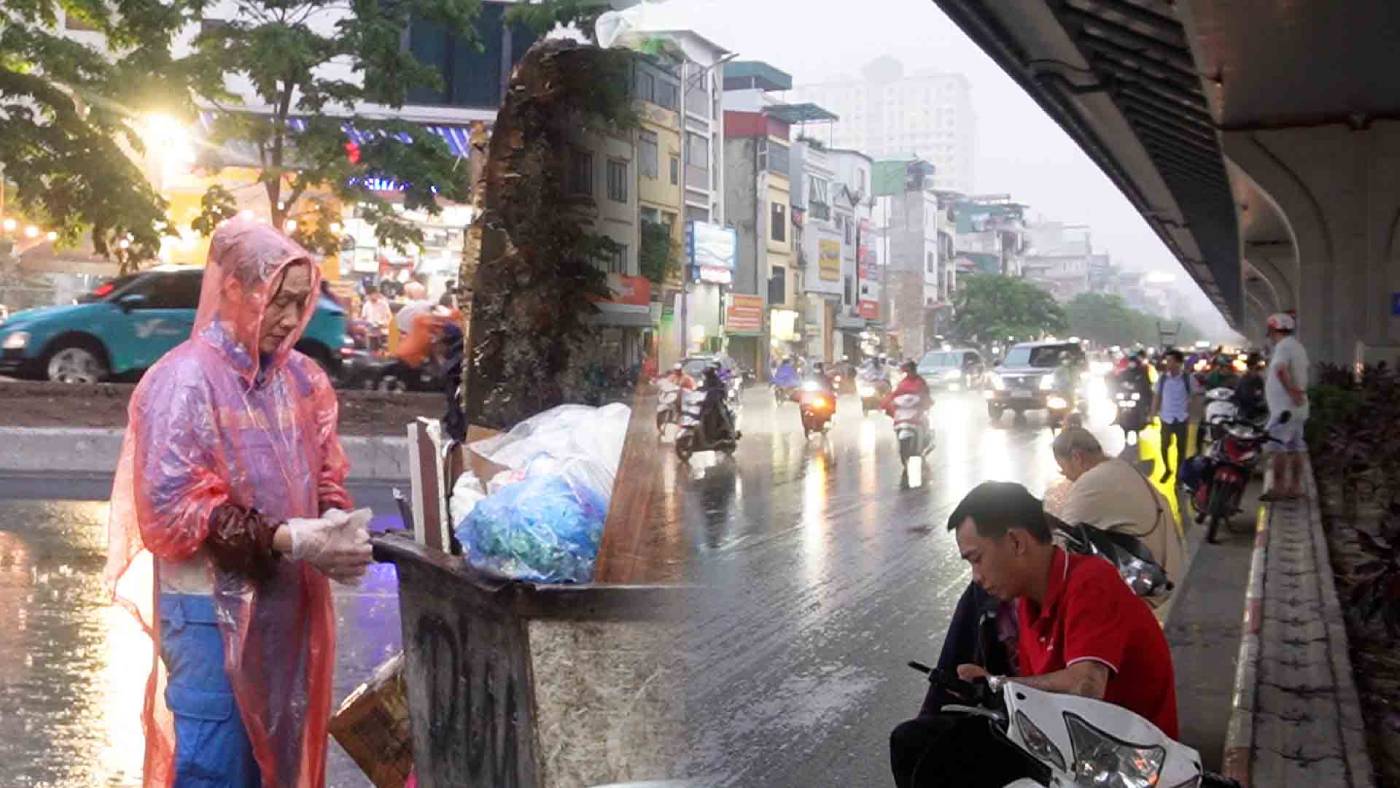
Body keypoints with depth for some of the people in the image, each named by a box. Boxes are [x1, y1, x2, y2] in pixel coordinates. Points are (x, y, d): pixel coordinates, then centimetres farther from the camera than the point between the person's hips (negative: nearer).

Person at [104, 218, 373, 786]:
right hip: (210, 606, -6)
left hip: (287, 600, 6)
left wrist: (334, 526, -11)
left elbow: (326, 478, 12)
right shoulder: (183, 381, -14)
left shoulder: (302, 379, 6)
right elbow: (170, 511, -18)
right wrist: (288, 541, -22)